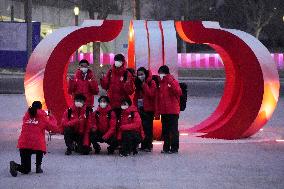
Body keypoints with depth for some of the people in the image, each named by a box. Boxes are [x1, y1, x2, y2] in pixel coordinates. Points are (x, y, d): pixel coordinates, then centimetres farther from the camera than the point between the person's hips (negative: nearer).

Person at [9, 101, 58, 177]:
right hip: (37, 144, -3)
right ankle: (38, 166, 18)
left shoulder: (26, 115, 14)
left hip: (23, 144, 3)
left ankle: (15, 165, -16)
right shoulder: (42, 116, 4)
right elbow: (54, 128, 9)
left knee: (25, 170, 14)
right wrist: (51, 117, 27)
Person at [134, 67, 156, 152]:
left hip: (149, 109, -5)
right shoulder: (138, 83, 13)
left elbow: (151, 94, -17)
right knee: (142, 127, 4)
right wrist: (135, 106, 1)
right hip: (140, 108, 5)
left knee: (148, 127, -5)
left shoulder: (151, 83, -4)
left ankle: (148, 145, -1)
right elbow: (136, 96, 13)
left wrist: (144, 84, -16)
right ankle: (143, 145, 8)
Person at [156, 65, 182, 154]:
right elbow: (158, 96, 15)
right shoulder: (160, 83, 13)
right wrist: (157, 109, 11)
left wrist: (170, 81, -23)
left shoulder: (173, 82, -4)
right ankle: (166, 147, 17)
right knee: (165, 130, 11)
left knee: (173, 130, -3)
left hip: (173, 111, -6)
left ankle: (174, 148, 0)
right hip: (163, 111, 6)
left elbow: (179, 92, -19)